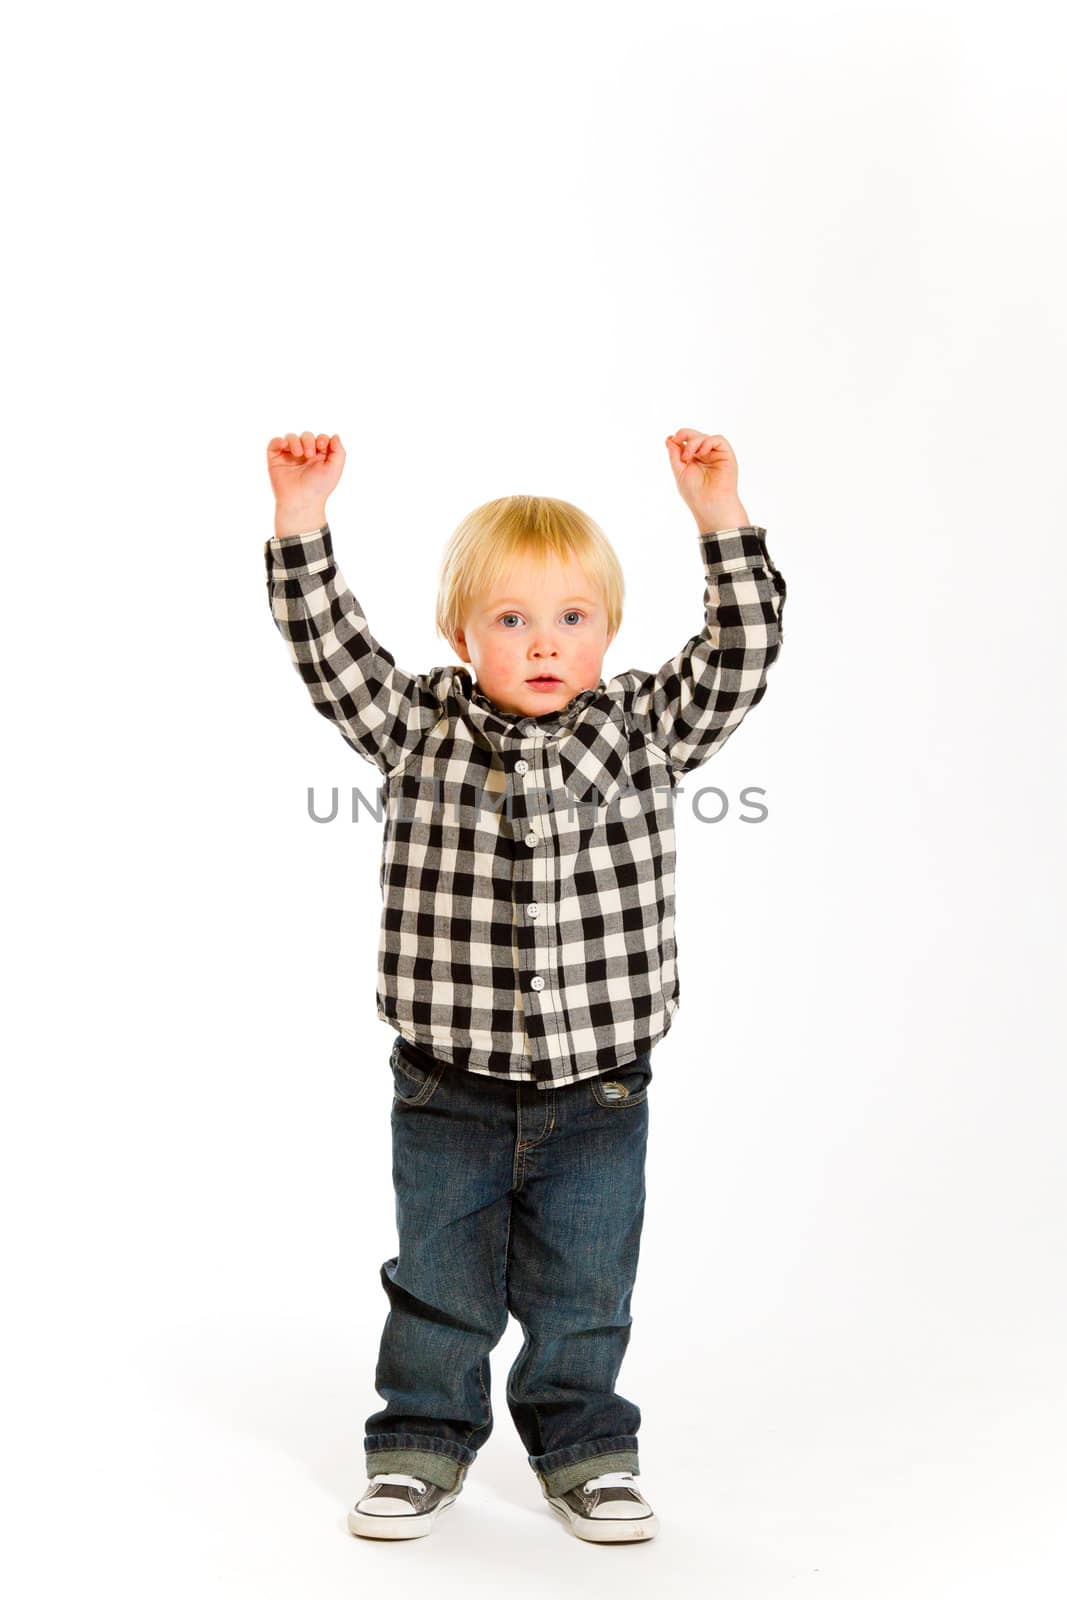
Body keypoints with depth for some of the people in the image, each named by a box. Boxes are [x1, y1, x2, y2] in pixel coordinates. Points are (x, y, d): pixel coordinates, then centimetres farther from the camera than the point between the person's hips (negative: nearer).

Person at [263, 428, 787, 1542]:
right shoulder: (420, 728, -3)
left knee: (582, 1298, 14)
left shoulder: (645, 729, -2)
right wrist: (301, 523, -19)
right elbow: (330, 651, -10)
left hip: (598, 1089, 0)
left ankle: (584, 1451, 33)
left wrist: (720, 519, -19)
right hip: (449, 1087, 0)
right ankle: (422, 1448, 32)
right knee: (439, 1285, 14)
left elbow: (741, 655, -10)